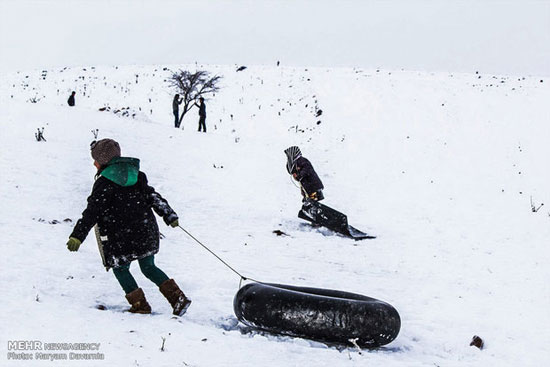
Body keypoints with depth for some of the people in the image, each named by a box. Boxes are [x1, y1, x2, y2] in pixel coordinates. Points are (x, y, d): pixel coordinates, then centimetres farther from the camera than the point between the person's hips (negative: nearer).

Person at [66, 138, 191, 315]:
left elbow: (92, 212, -16)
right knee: (148, 267, 18)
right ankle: (178, 297, 6)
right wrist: (170, 216, 19)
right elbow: (153, 196, 13)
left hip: (122, 238, -6)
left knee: (120, 269, 15)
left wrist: (77, 236, -17)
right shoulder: (136, 174, 10)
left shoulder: (104, 182, -9)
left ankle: (140, 304, 11)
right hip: (146, 231, 6)